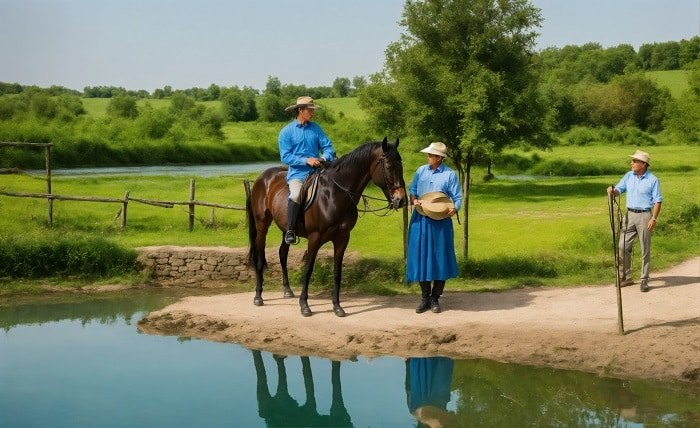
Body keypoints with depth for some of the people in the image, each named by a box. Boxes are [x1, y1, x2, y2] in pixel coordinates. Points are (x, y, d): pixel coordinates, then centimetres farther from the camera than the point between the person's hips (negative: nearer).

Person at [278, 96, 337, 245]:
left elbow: (328, 147, 8)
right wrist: (307, 160, -17)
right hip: (297, 173, -4)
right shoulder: (287, 131, 0)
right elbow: (285, 156, -7)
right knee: (296, 195, -33)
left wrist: (325, 157, -16)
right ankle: (290, 230, -19)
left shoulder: (316, 128, 11)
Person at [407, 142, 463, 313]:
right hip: (420, 220, 3)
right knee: (421, 258, 4)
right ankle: (425, 298, 16)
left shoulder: (450, 175, -2)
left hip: (440, 222, -3)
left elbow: (457, 198, -3)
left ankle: (435, 298, 15)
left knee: (440, 259, 2)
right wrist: (414, 200, -8)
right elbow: (412, 190, 14)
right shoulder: (421, 171, 8)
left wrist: (453, 209, -23)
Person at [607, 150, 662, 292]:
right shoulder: (628, 176, 8)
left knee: (645, 249, 2)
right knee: (623, 246, 3)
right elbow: (619, 189, 7)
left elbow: (657, 201, -6)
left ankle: (644, 280, 9)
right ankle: (625, 278, 14)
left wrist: (654, 218, -15)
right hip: (629, 215, 5)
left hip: (644, 216, -5)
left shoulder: (653, 180, -5)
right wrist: (612, 191, -17)